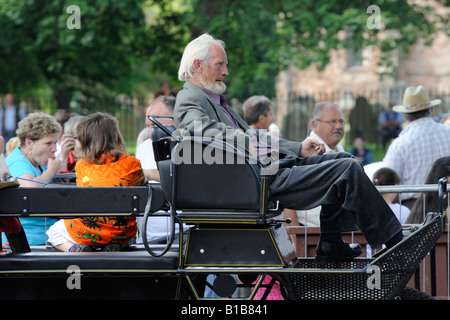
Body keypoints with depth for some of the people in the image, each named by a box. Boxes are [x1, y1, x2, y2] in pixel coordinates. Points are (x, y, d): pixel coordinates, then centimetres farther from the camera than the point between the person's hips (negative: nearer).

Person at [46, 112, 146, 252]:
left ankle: (74, 248, -4)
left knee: (53, 232, 29)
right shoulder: (131, 163, -5)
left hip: (87, 234, -1)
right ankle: (114, 246, 5)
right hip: (123, 235, 2)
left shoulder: (81, 165, -5)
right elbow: (143, 182, 16)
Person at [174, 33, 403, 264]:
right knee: (348, 170, -14)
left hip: (272, 164, 11)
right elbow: (199, 127, -32)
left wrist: (298, 148, 16)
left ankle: (330, 244, 9)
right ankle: (392, 241, -4)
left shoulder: (214, 99, 24)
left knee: (342, 159, 14)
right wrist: (246, 142, -37)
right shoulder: (188, 100, -8)